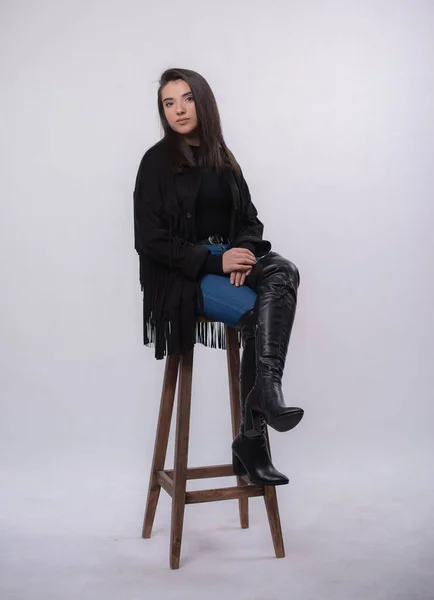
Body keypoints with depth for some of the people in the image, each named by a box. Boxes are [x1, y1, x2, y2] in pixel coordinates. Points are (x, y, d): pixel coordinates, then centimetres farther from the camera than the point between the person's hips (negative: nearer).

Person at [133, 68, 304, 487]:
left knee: (283, 273, -28)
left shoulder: (222, 159, 16)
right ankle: (251, 440, -20)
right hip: (181, 276, -5)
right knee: (258, 313, -29)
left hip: (227, 259, 5)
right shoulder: (157, 162, -1)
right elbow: (150, 240, -8)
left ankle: (266, 390, -37)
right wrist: (214, 260, -18)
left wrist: (245, 251, -11)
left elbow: (249, 219, 14)